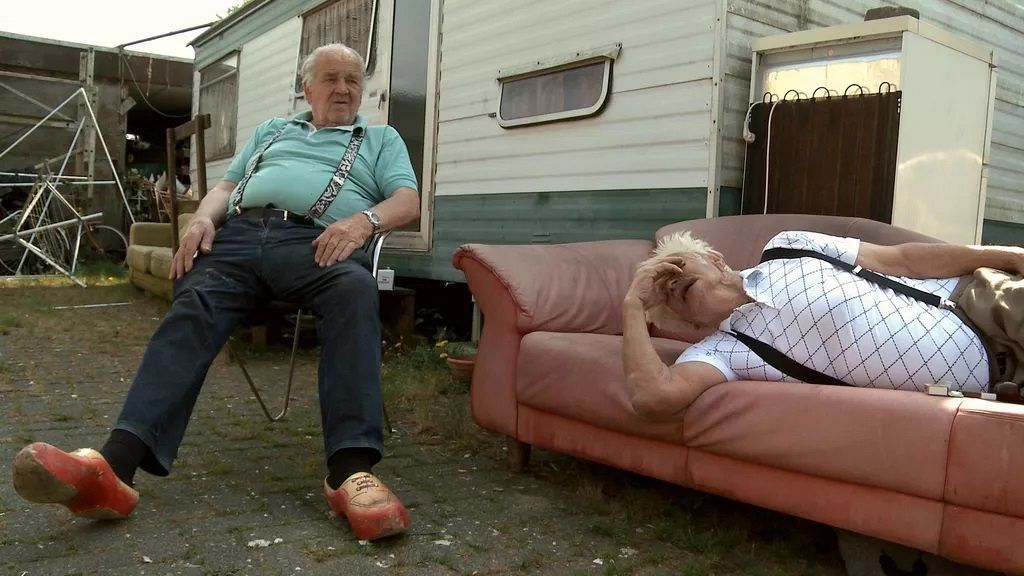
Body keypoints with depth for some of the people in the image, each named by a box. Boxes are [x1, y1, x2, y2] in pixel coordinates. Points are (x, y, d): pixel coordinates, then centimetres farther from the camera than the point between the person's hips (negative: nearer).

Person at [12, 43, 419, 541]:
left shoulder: (382, 139, 25)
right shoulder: (271, 130, 35)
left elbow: (408, 201, 10)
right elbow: (226, 186, 29)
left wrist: (364, 219, -12)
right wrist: (203, 218, 5)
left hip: (316, 243, -3)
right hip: (240, 231, 3)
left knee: (354, 290, -38)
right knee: (193, 308, -28)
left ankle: (350, 471, -48)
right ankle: (115, 465, -44)